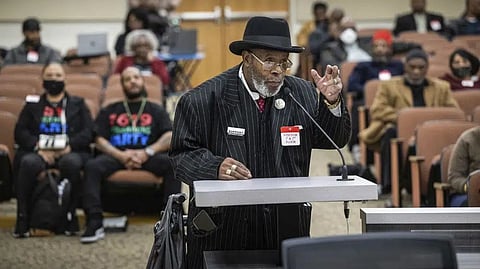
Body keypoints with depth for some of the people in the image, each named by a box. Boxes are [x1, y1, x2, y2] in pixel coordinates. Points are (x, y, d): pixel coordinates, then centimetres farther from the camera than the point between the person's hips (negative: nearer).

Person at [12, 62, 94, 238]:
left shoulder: (78, 104, 22)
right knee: (29, 163, -35)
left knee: (71, 162, -38)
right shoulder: (32, 105, 24)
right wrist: (39, 148, -10)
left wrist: (69, 146, -12)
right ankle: (22, 218, -30)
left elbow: (88, 133, 7)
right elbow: (20, 133, 9)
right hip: (37, 152, 1)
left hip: (70, 152, -1)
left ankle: (71, 216, -27)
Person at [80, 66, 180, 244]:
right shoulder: (109, 111, 24)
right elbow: (99, 140, 10)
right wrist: (121, 155, -10)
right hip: (116, 155, 0)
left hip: (148, 155, 0)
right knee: (92, 166, -32)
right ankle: (95, 223, -37)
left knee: (172, 163, -32)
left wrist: (147, 152, -13)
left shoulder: (156, 110, 23)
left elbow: (169, 137, 7)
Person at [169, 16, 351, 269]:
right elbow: (183, 153, -7)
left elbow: (334, 140, 2)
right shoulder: (203, 100, -8)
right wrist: (215, 167, -26)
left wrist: (331, 102, -16)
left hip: (287, 227, 3)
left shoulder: (302, 94, 2)